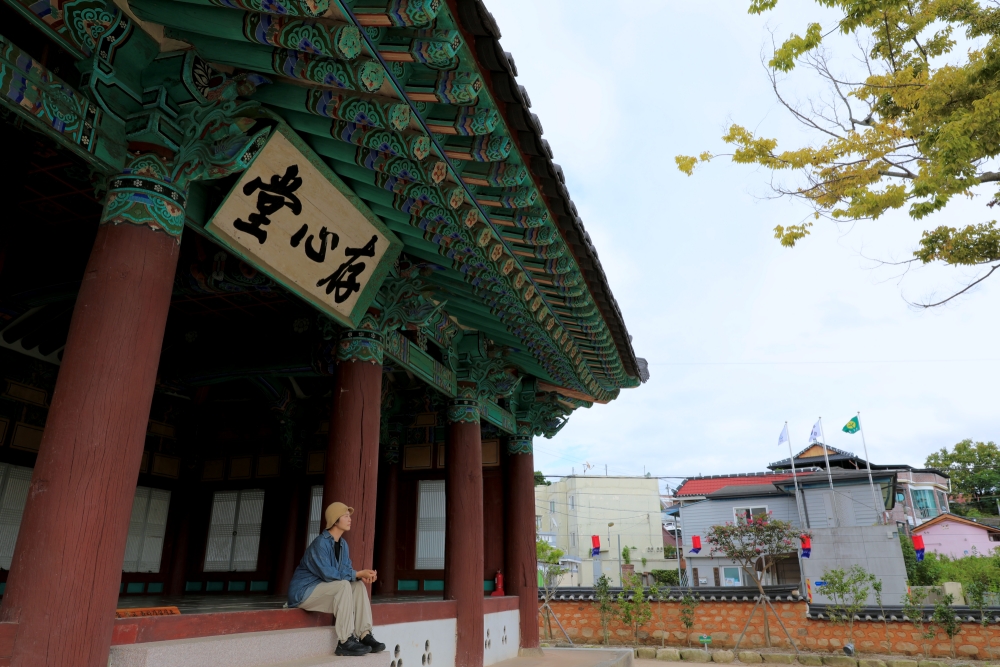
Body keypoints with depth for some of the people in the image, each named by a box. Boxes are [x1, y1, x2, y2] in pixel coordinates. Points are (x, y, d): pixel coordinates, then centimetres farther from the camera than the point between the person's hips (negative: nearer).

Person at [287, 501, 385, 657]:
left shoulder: (343, 544, 7)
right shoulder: (320, 543, -20)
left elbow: (346, 569, 3)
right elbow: (327, 573, -28)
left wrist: (363, 576, -19)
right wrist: (358, 574, -23)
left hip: (323, 590, 9)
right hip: (304, 592, -8)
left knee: (359, 585, -7)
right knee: (343, 585, -28)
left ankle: (364, 635, -13)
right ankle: (345, 642, -27)